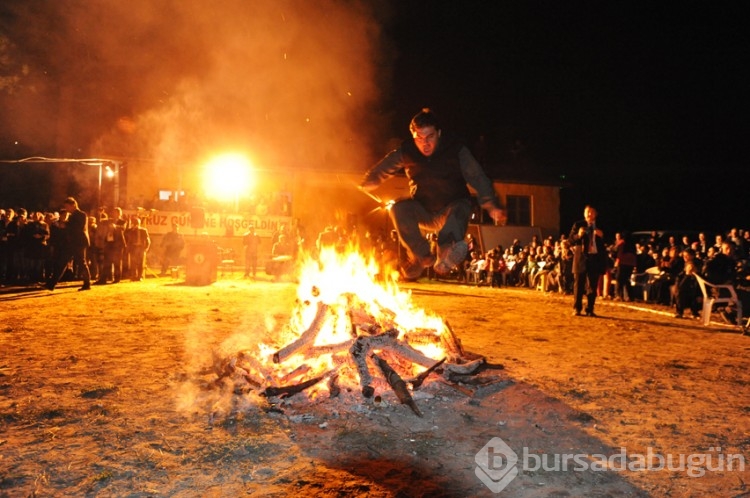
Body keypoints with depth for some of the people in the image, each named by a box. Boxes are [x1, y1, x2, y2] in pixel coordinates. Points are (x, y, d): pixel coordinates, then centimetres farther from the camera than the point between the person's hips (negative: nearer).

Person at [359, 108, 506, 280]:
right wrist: (362, 189, -16)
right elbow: (380, 171, -1)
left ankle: (447, 252, -62)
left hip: (450, 209, -2)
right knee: (399, 208, -27)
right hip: (423, 211, 3)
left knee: (460, 208, -36)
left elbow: (477, 178, -20)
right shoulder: (406, 151, -8)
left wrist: (492, 206, -33)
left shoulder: (456, 149, -14)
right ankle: (423, 256, -19)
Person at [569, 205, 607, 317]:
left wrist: (602, 236, -11)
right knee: (579, 285, 0)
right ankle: (577, 309, 9)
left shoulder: (600, 227, 10)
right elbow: (571, 240, -2)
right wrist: (578, 235, -21)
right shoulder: (578, 225, 4)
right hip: (581, 258, -2)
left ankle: (590, 310, 12)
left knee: (592, 286, 5)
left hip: (595, 258, 2)